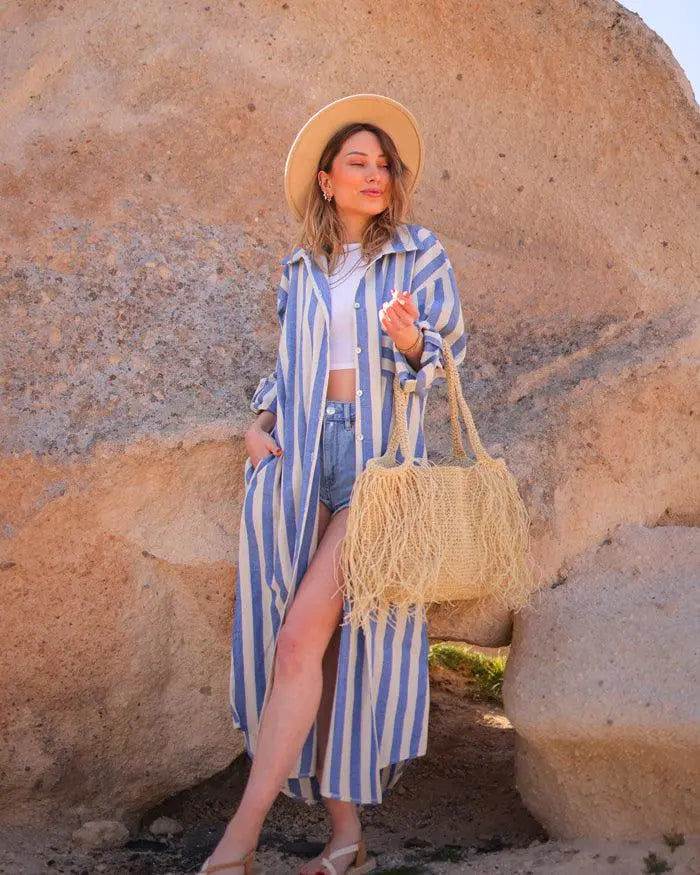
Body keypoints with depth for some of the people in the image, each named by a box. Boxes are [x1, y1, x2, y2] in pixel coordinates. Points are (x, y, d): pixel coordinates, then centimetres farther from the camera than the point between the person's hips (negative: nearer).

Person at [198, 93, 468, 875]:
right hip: (298, 458, 4)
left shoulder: (420, 254, 6)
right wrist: (259, 421, 5)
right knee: (321, 645, 1)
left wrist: (410, 342, -15)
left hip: (378, 455, -4)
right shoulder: (300, 269, 15)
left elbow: (451, 348, 7)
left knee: (301, 638, -14)